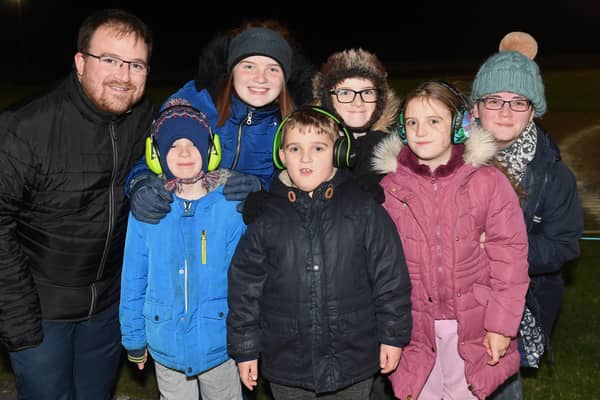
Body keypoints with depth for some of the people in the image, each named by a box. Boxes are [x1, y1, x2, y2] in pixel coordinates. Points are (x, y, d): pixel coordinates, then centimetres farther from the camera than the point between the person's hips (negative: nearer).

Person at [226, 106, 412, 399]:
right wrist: (245, 349, 4)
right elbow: (245, 286, 3)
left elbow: (390, 276, -1)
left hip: (353, 362, -1)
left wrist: (393, 336, 1)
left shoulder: (364, 210, -5)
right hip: (287, 365, 1)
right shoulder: (265, 218, -2)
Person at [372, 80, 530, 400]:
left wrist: (502, 324, -9)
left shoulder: (489, 182, -8)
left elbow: (509, 257, -7)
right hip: (414, 324, 1)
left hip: (472, 325, -1)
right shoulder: (390, 187, -4)